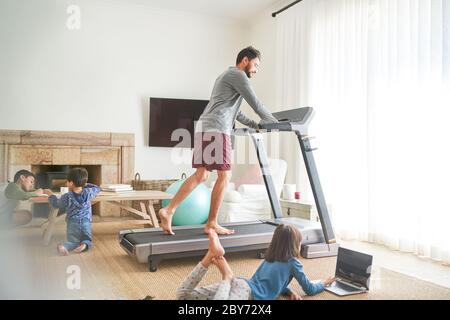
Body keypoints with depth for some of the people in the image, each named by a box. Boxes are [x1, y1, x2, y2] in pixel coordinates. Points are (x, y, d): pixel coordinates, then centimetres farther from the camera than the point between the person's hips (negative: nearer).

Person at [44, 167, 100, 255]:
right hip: (86, 222, 1)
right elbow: (97, 188, 20)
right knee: (87, 240, 13)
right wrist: (86, 185, 27)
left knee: (73, 241, 4)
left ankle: (64, 246, -29)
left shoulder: (66, 197, -6)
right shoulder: (88, 193, -2)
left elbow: (56, 204, 14)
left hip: (73, 223, -1)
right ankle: (85, 244, -22)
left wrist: (51, 195, 31)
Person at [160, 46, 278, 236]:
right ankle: (211, 223, 4)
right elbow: (255, 103, -2)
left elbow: (234, 111, 35)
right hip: (216, 129, -10)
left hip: (204, 128, 10)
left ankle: (168, 210, 1)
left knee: (201, 175, 6)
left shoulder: (227, 76, 31)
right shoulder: (238, 75, 0)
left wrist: (254, 124, 34)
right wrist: (274, 122, 10)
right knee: (224, 176, -2)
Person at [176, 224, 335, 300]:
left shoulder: (269, 258, 30)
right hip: (249, 292, -7)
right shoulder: (293, 262, 11)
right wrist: (324, 283, 38)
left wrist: (290, 292, 27)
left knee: (183, 294, 1)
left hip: (240, 283, 7)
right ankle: (227, 275, -33)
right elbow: (310, 290, 19)